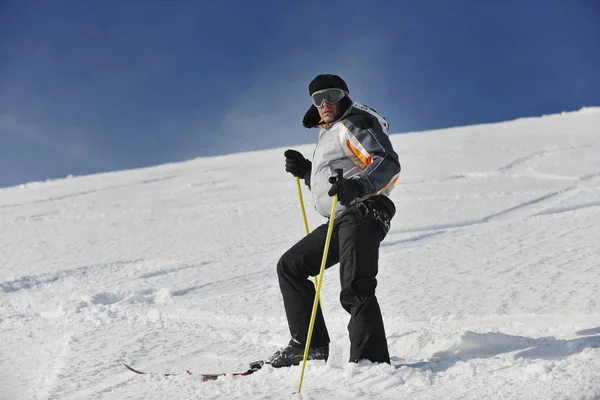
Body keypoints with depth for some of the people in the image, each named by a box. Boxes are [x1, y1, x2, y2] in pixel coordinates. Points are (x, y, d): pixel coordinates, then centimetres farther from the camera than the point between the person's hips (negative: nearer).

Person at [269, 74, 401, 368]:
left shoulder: (354, 124, -4)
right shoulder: (328, 133, 26)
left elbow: (388, 164, -19)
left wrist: (358, 186, -37)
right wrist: (304, 171, 16)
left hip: (362, 214, -11)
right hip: (340, 221, 11)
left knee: (355, 292, -22)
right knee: (289, 267, 14)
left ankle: (371, 361, -27)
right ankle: (310, 345, 12)